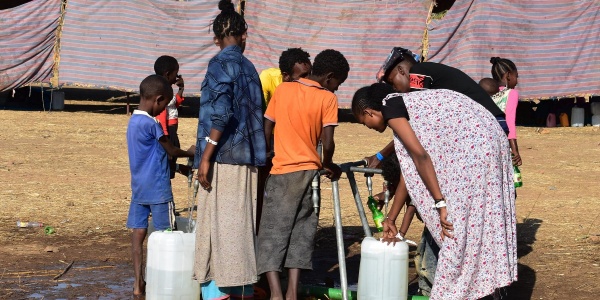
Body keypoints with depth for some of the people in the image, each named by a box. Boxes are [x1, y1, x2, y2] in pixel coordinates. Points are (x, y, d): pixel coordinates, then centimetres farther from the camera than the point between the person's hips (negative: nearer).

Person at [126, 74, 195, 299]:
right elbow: (171, 151, -6)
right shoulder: (151, 124, -17)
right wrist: (189, 153, 12)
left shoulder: (134, 121, 10)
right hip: (157, 189, -8)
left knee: (138, 234, 5)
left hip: (138, 188, 8)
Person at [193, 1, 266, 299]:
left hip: (223, 158, -7)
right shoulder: (248, 67, 14)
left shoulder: (220, 64, -6)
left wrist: (206, 157, -15)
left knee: (218, 224, -6)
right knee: (241, 224, 10)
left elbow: (221, 113, -16)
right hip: (247, 159, 7)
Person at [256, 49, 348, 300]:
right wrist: (328, 165, 11)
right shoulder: (327, 99, -3)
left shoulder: (282, 90, 4)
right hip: (309, 171, -1)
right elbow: (327, 143, -8)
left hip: (281, 172, 1)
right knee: (301, 235, 10)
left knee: (273, 234, 1)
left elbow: (266, 130, 6)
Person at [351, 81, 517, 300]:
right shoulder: (405, 103, 25)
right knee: (481, 219, 13)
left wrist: (440, 202, -16)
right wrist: (391, 219, 34)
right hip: (488, 138, 9)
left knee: (456, 226, -4)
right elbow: (409, 172, 29)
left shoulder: (390, 108, -1)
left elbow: (420, 155, -14)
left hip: (471, 142, -9)